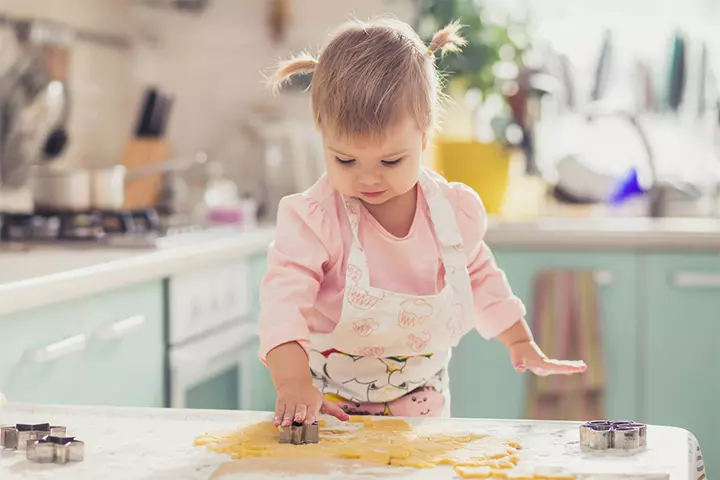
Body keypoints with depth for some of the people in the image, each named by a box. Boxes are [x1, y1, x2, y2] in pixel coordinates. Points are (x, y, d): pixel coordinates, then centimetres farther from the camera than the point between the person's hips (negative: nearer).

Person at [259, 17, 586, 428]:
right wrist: (293, 385, -43)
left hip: (420, 399, 0)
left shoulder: (454, 210, -7)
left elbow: (479, 275, 13)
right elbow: (285, 293, -29)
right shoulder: (314, 218, -19)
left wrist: (523, 346, 15)